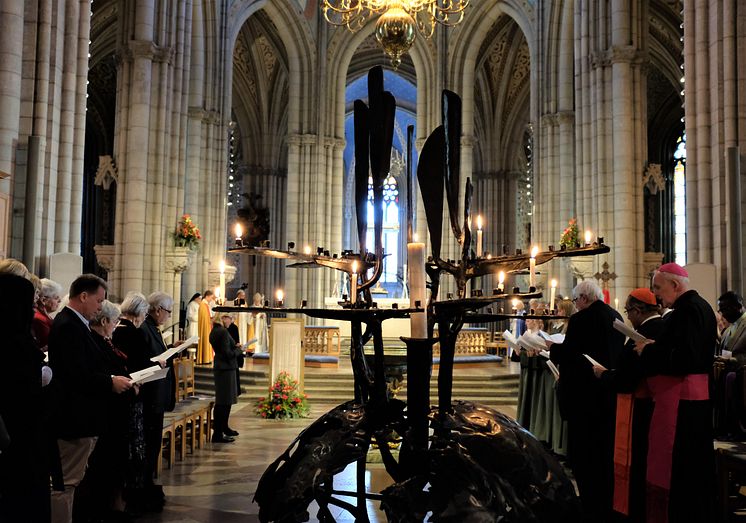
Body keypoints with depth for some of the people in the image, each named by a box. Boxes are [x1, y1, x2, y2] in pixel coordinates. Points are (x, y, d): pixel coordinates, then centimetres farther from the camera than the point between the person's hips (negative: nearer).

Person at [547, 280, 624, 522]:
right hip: (610, 394, 9)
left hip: (585, 395, -8)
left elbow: (567, 355, -18)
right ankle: (608, 503, 31)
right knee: (606, 448, 18)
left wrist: (552, 347, 4)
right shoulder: (615, 317, 8)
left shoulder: (580, 319, -18)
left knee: (584, 451, 1)